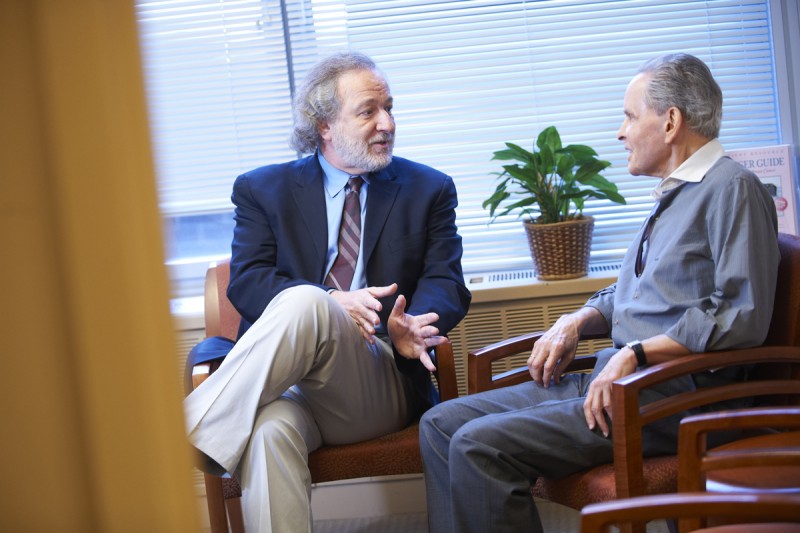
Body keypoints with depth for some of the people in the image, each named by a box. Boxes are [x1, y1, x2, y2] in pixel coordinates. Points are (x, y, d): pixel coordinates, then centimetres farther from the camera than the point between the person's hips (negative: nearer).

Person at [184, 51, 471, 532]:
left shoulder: (429, 189, 17)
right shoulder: (263, 190, 15)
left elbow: (446, 285, 6)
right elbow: (245, 281, 2)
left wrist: (412, 325, -19)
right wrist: (333, 304, -18)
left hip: (382, 384, 0)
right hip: (287, 380, 1)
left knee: (303, 303, -33)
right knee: (270, 429, -39)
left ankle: (186, 437, -37)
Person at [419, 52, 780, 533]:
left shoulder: (732, 188, -9)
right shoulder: (673, 194, 23)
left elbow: (743, 318, -18)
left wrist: (636, 354, -19)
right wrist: (578, 321, 9)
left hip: (673, 393, -10)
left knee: (481, 444, -23)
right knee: (443, 424, 1)